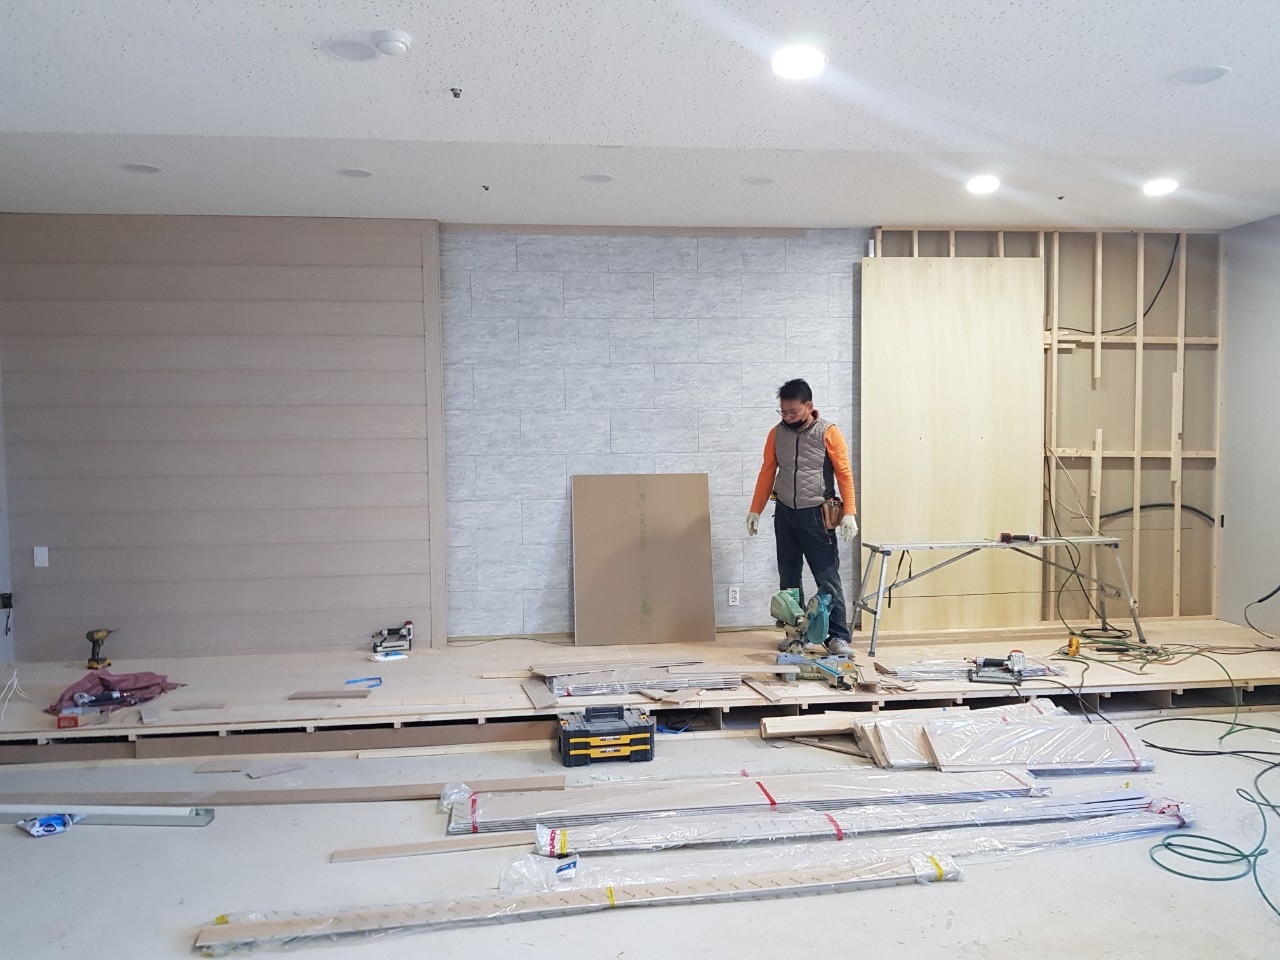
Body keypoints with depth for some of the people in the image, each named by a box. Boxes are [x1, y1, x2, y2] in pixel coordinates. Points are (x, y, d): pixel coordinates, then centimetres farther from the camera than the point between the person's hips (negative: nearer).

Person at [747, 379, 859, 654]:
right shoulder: (776, 433, 4)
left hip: (816, 514, -4)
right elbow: (767, 473, 9)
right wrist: (755, 510, 8)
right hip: (785, 513, 5)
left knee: (827, 577, -4)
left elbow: (844, 474, -9)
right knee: (788, 577, 9)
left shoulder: (828, 432, -8)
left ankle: (838, 636, 1)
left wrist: (849, 513, -16)